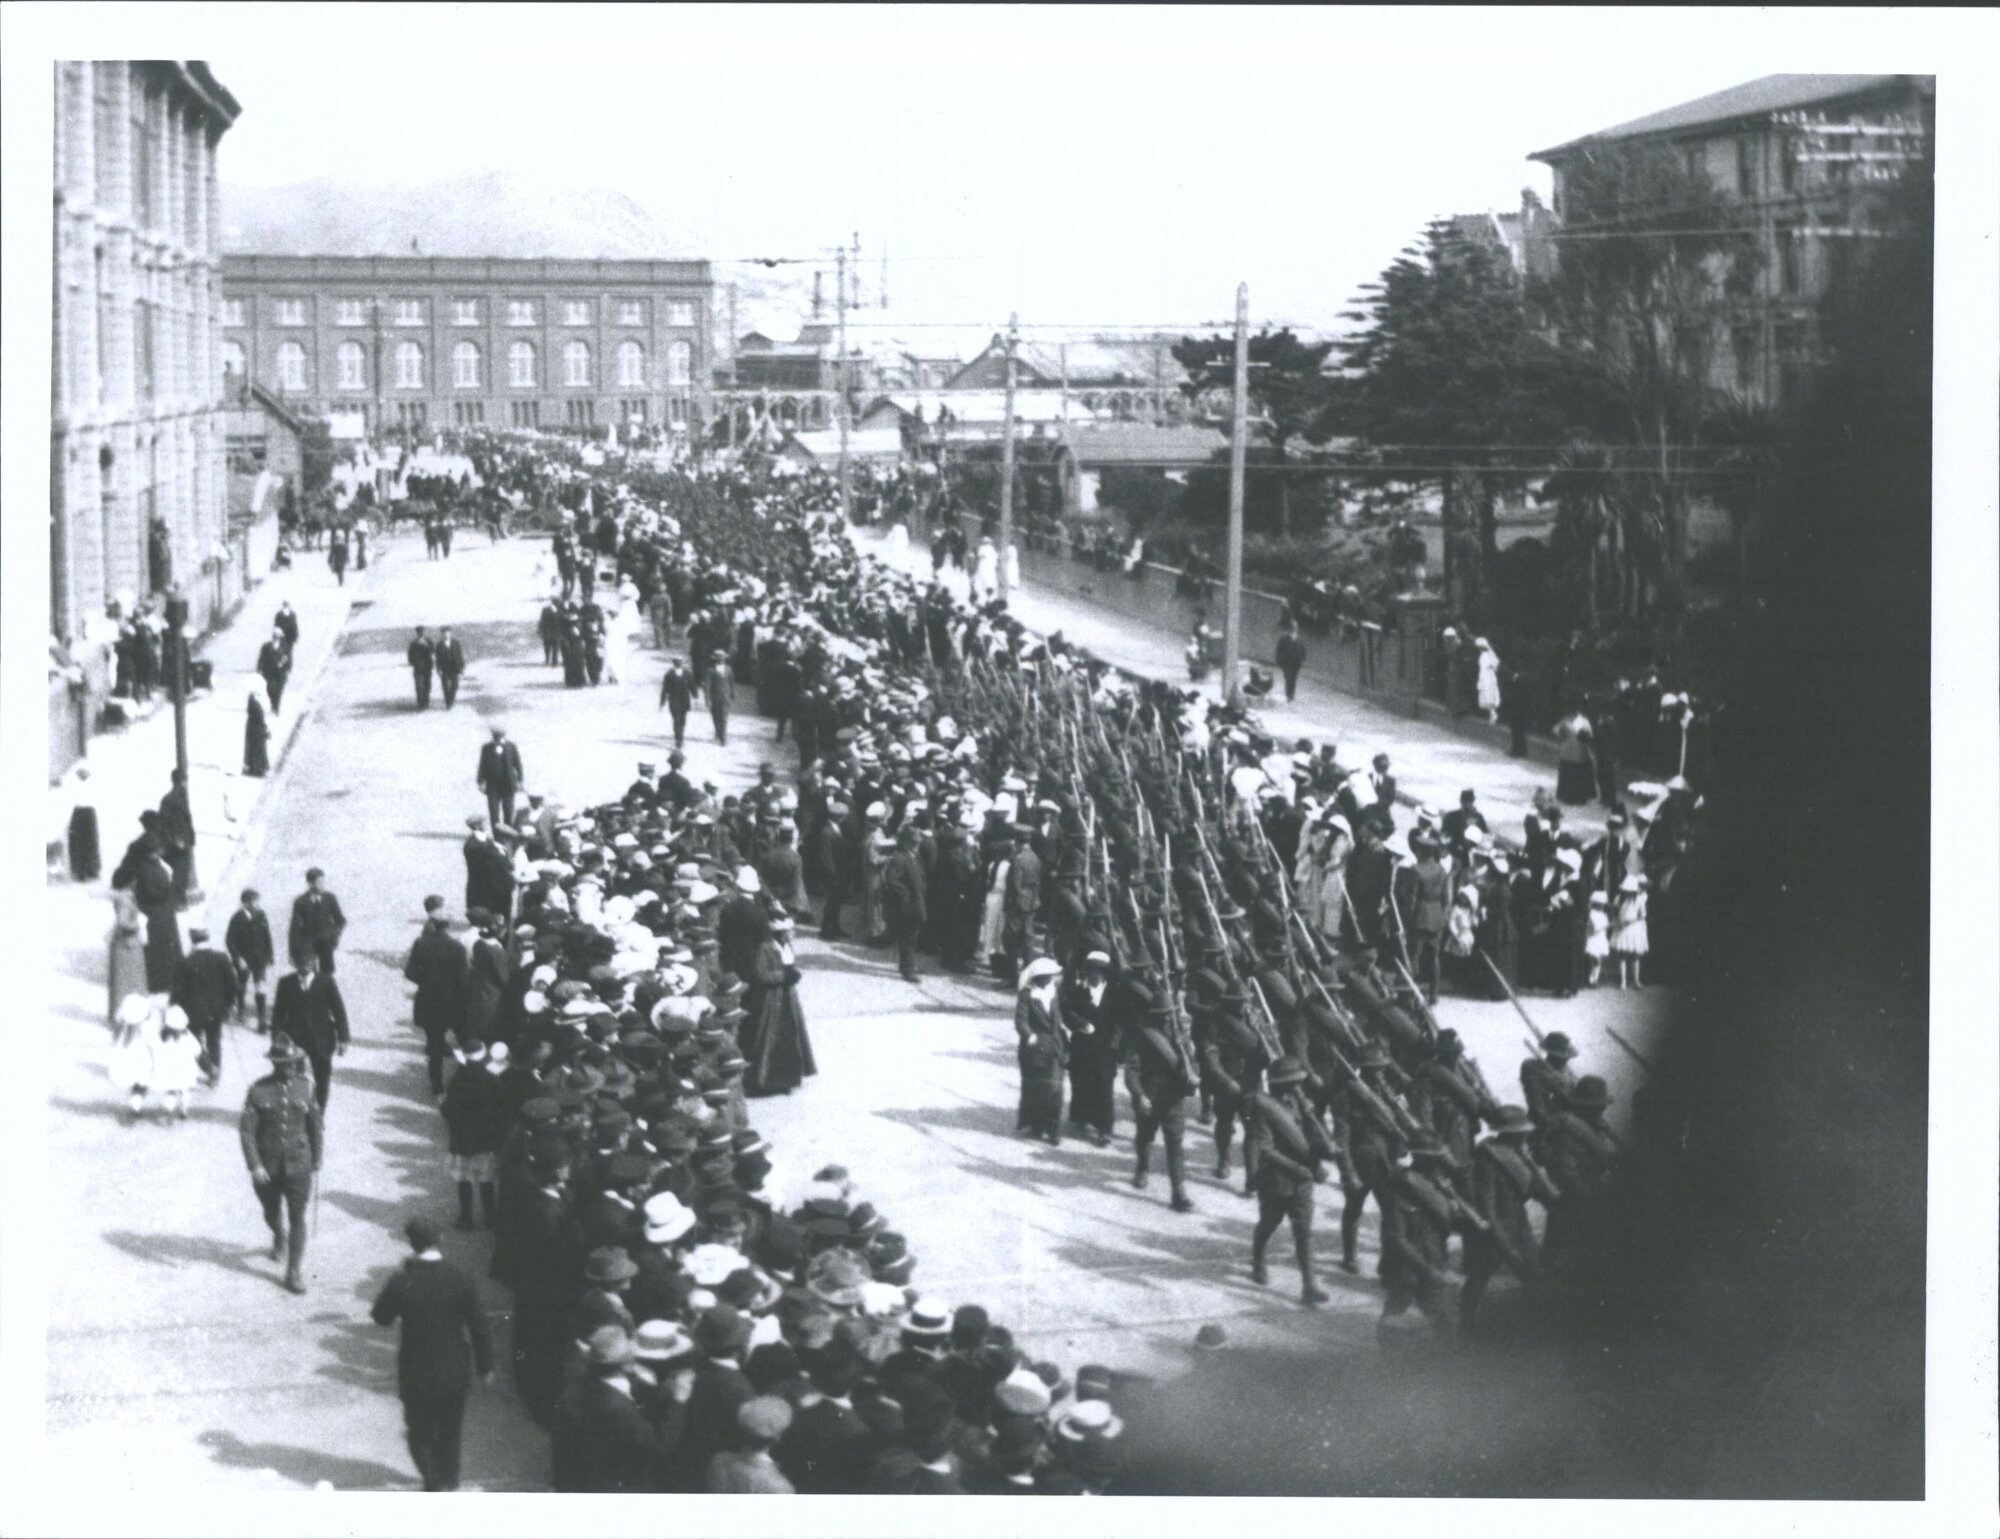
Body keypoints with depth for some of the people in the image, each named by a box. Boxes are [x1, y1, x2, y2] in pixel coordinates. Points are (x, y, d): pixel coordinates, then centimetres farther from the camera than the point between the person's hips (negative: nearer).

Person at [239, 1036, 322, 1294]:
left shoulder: (305, 1088, -3)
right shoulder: (259, 1091, -9)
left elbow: (316, 1127, 7)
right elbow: (246, 1130, -9)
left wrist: (316, 1162, 9)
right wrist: (254, 1166, -16)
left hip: (298, 1165, 0)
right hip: (267, 1167, 0)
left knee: (297, 1217, -4)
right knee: (272, 1213, 19)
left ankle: (294, 1272, 1)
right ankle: (279, 1238, 52)